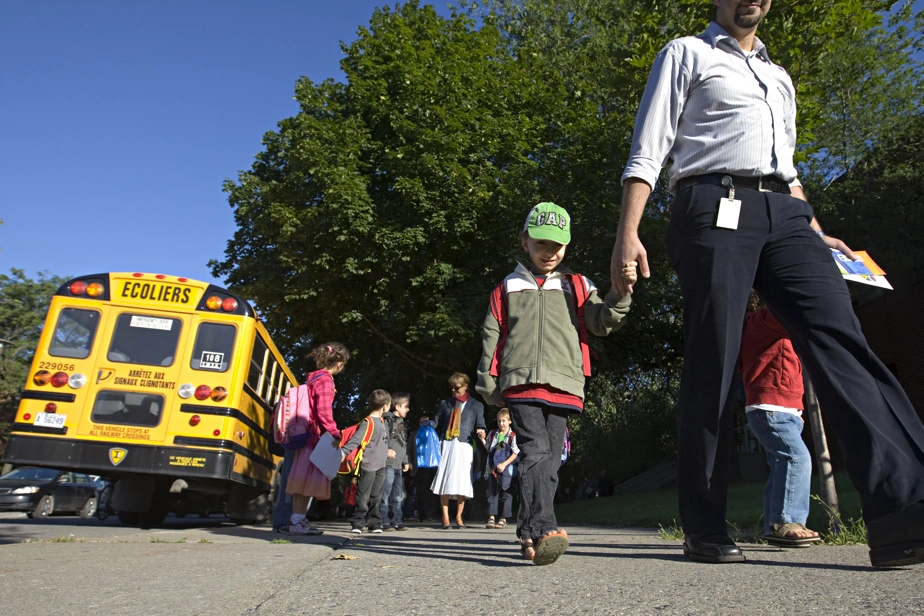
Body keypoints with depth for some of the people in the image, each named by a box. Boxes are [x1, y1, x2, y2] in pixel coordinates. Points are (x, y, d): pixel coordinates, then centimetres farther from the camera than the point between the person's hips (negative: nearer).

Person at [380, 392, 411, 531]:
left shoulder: (401, 423, 21)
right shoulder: (387, 420, -7)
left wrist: (405, 461, 24)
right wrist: (386, 451, -29)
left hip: (398, 465, 9)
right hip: (388, 464, -9)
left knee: (397, 496, 11)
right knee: (385, 495, -7)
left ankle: (397, 521, 15)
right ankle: (384, 522, -2)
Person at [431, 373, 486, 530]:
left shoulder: (476, 405, 15)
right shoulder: (445, 403, 19)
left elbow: (480, 425, 11)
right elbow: (437, 424, 17)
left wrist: (480, 432, -9)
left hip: (464, 445, -1)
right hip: (446, 444, 1)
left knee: (462, 482, -5)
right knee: (444, 480, -3)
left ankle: (458, 517, 7)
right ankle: (445, 517, 4)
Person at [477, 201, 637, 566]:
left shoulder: (576, 286, 19)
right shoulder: (507, 289, 16)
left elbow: (603, 323, 7)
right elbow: (491, 338, 14)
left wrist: (620, 292, -10)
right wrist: (488, 385, 8)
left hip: (563, 386, 2)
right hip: (521, 384, -2)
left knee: (550, 461, 4)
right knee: (535, 451, -19)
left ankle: (529, 535, 14)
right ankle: (541, 529, -28)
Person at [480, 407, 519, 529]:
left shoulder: (513, 436, -8)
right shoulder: (492, 434, 8)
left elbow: (515, 453, -9)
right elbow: (488, 449, 18)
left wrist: (504, 464, -14)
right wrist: (482, 439, 4)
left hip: (506, 469, -4)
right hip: (493, 469, 4)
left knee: (506, 494, 3)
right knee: (492, 493, 5)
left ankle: (503, 518, 13)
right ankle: (491, 517, 10)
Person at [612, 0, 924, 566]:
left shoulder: (779, 78, 33)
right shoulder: (687, 54, 15)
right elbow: (648, 151, 3)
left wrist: (816, 234, 20)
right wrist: (628, 233, -11)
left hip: (785, 215, 6)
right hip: (716, 207, -6)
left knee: (841, 338, -14)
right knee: (712, 363, -9)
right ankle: (705, 528, -1)